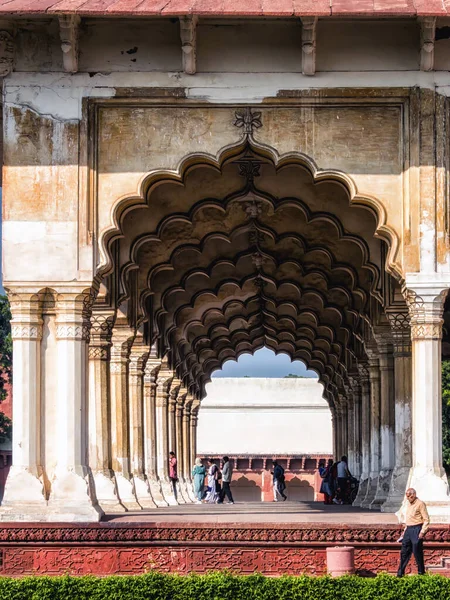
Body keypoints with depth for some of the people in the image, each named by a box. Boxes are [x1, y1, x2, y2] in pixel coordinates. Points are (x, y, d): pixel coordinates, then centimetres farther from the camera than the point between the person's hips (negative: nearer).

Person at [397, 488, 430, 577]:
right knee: (404, 552, 6)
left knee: (417, 552, -3)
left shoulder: (420, 504, -9)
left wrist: (422, 532, -17)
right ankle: (400, 573, 9)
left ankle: (421, 572, 9)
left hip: (417, 529, -8)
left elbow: (426, 519, -11)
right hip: (408, 529, 8)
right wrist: (405, 530, 21)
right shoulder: (408, 504, 15)